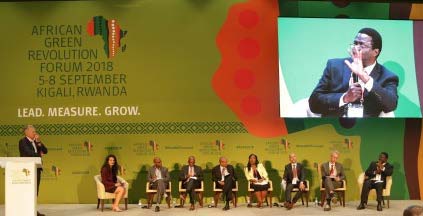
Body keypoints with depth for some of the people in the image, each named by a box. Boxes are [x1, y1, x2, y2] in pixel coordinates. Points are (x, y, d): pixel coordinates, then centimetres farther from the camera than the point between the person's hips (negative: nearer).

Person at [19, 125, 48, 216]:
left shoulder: (36, 142, 16)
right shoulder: (23, 141, -6)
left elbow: (45, 151, 8)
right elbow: (29, 152, -20)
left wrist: (39, 142, -4)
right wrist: (39, 155, -6)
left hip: (36, 168, 7)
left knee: (35, 191, 7)